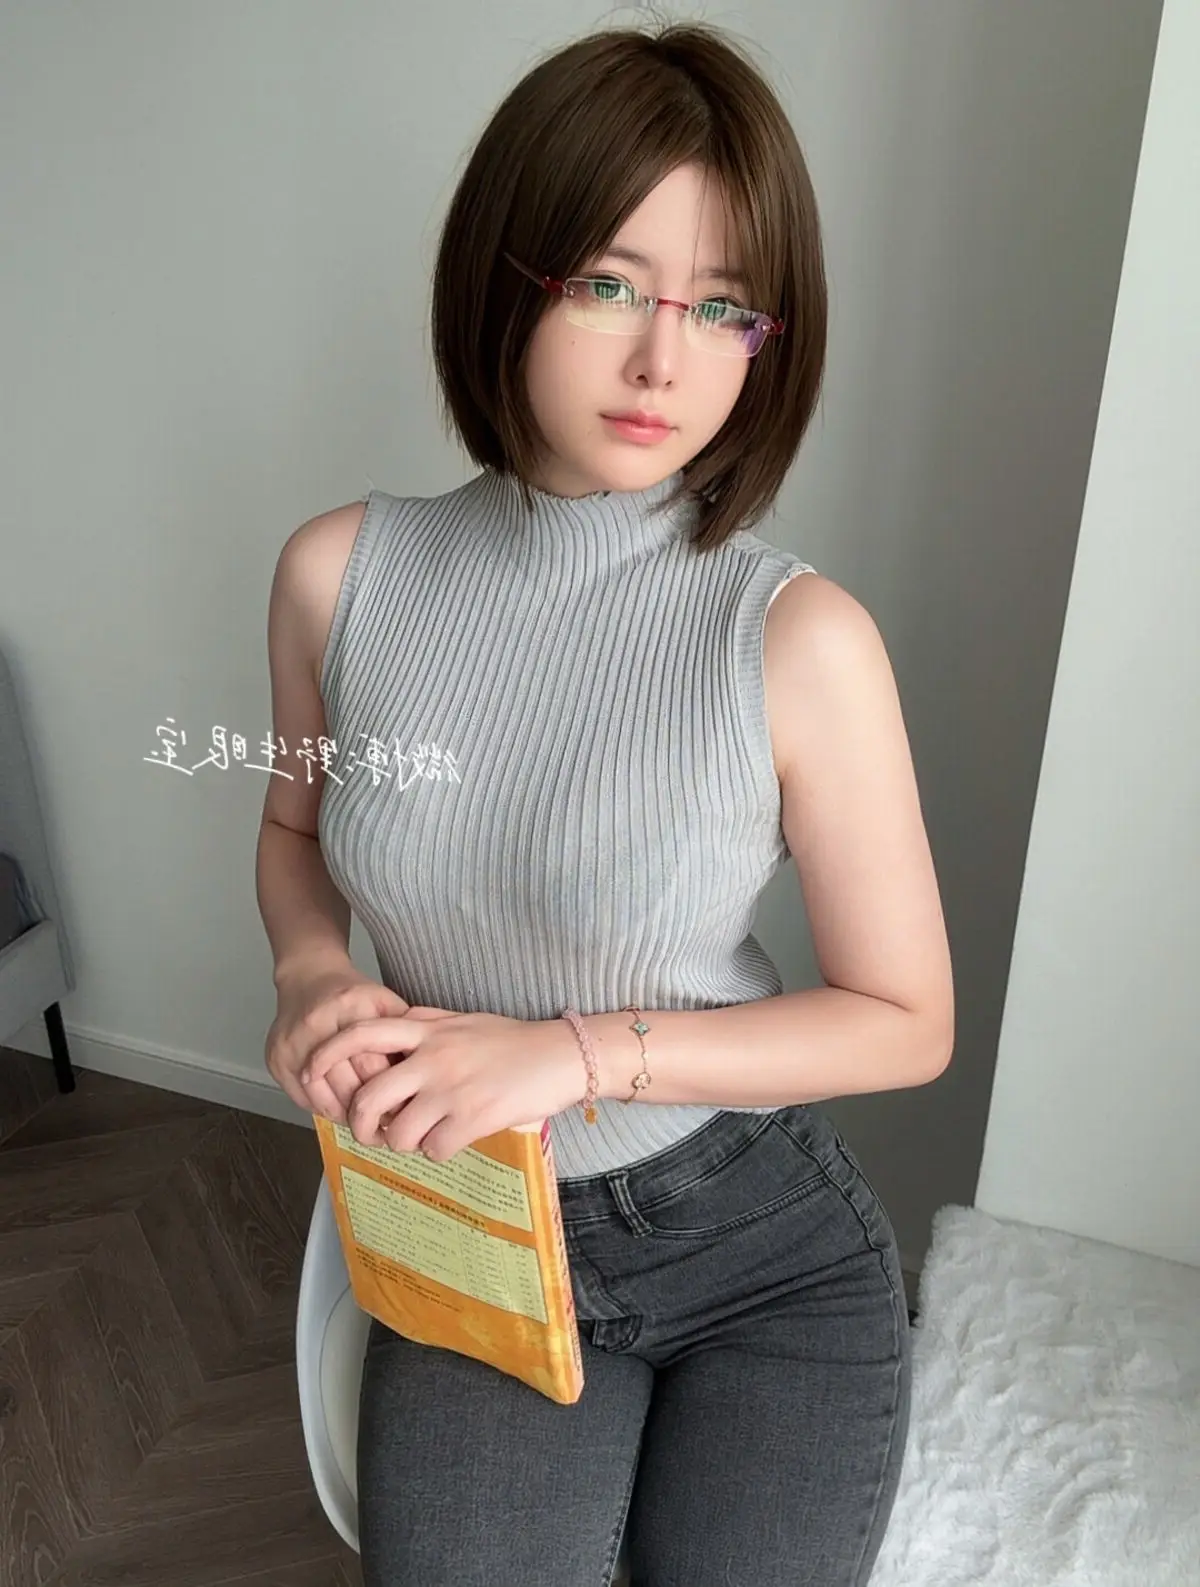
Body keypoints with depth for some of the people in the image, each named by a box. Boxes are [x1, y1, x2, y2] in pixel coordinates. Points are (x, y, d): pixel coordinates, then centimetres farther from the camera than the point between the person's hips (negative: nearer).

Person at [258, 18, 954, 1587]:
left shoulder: (798, 639, -21)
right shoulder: (342, 574, -11)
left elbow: (906, 1020, -11)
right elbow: (296, 825, 8)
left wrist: (579, 1053, -20)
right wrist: (311, 970, -13)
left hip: (769, 1255, -1)